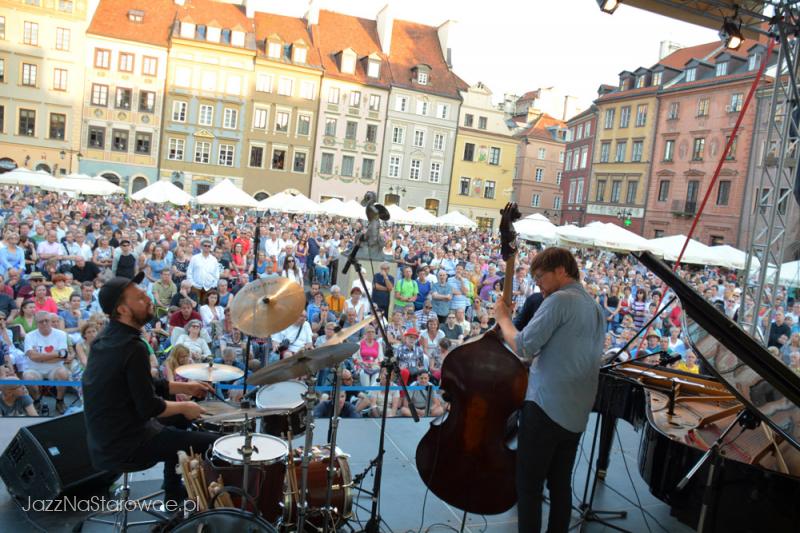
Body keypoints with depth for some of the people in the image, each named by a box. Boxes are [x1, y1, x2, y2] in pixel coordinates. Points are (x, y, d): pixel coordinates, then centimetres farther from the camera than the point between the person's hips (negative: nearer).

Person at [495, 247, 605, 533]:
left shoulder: (560, 300, -13)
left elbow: (523, 347, -16)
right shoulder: (596, 309, 16)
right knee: (560, 485, 15)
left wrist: (503, 318, -2)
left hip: (546, 408, -9)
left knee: (528, 487, 1)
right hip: (576, 414, 9)